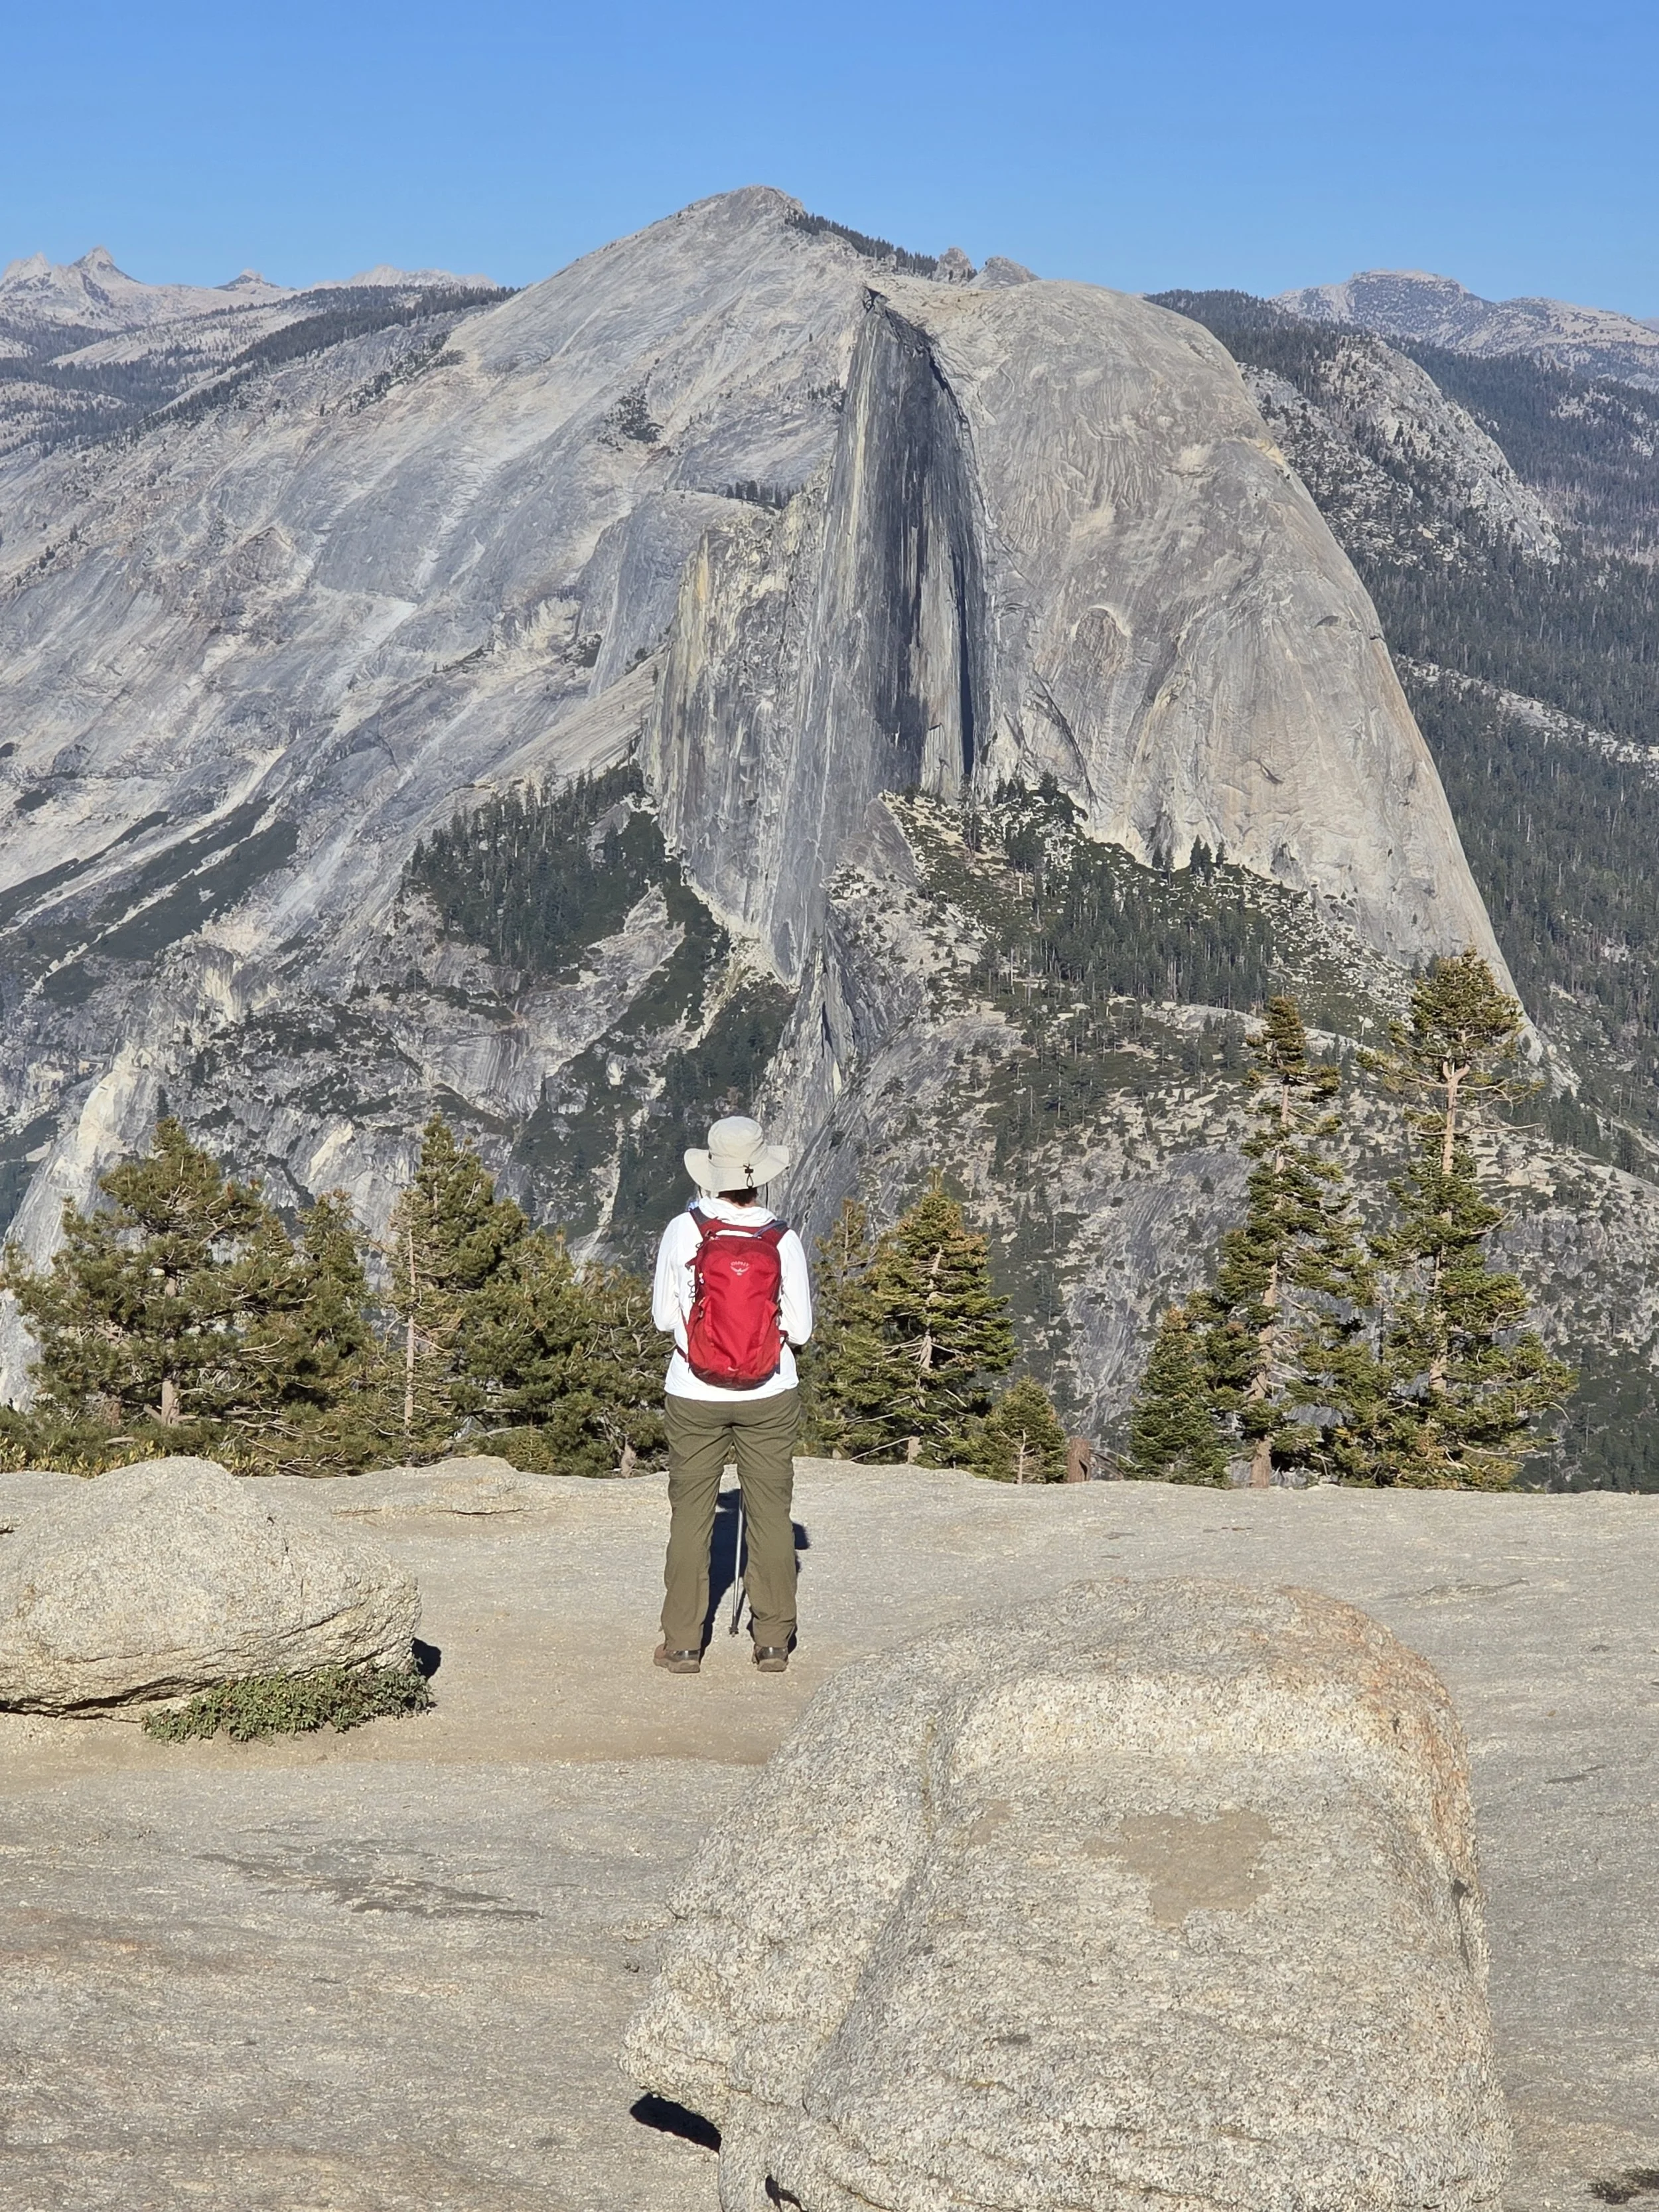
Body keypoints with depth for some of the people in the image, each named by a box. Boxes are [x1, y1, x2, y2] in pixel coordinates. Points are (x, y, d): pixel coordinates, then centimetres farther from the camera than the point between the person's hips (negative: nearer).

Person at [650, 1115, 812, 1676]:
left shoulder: (683, 1231, -10)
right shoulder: (783, 1241, -9)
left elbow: (662, 1315, -3)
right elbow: (800, 1329, -3)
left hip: (694, 1397, 0)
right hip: (770, 1398, 0)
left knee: (690, 1514, 9)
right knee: (771, 1513, 10)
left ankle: (682, 1643, 11)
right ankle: (773, 1640, 14)